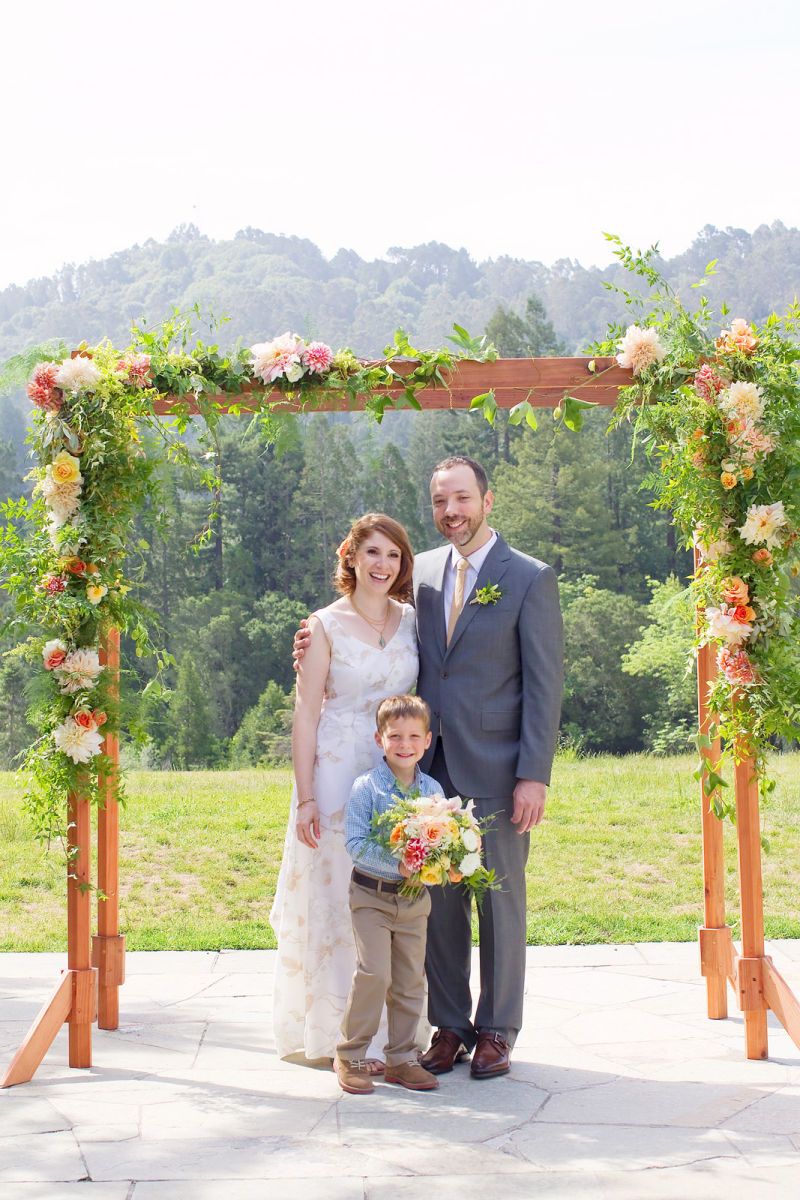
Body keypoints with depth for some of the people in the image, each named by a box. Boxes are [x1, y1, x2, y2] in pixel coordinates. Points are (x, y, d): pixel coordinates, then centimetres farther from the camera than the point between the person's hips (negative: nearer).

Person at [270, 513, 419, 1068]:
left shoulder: (411, 621, 7)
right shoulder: (327, 626, -4)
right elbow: (306, 716, -5)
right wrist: (305, 798, -10)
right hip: (338, 773, -4)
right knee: (339, 901, 1)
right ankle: (344, 1036, 10)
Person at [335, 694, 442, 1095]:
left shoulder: (433, 790, 3)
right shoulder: (367, 787, -9)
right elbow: (355, 843, -15)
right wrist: (396, 864, -25)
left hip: (415, 898, 4)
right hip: (372, 894, -4)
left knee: (411, 978, 8)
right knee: (374, 972, -13)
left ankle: (402, 1058, 21)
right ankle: (350, 1056, 2)